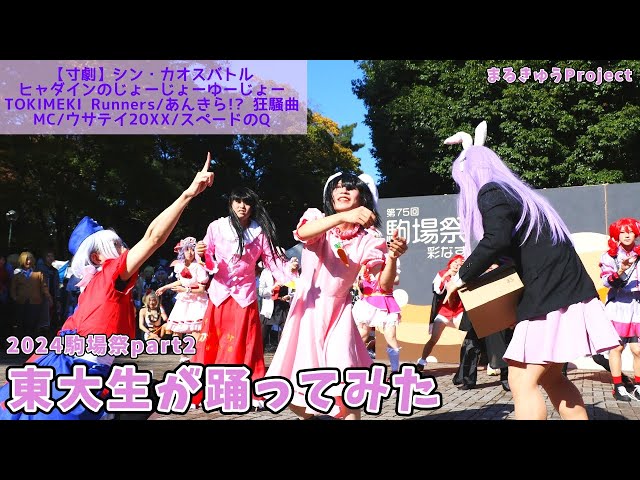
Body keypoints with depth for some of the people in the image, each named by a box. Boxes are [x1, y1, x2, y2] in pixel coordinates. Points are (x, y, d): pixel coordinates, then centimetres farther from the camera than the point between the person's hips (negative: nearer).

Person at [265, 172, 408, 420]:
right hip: (307, 308, 1)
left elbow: (385, 285, -12)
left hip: (338, 312, 0)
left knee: (344, 380, -19)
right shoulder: (318, 219, -7)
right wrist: (342, 216, -47)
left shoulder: (367, 240, -6)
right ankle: (310, 415, 34)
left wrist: (392, 257, -33)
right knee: (292, 388, 5)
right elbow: (303, 233, -32)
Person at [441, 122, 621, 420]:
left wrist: (462, 276, -12)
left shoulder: (490, 193, -7)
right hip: (564, 291, 10)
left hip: (551, 295, -10)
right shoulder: (514, 192, 21)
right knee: (550, 377, 16)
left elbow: (497, 240, -23)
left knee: (523, 381, -7)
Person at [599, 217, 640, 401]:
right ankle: (618, 387, 4)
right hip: (618, 305, -3)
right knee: (617, 347, -3)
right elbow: (607, 281, -9)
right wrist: (620, 271, -25)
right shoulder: (609, 256, 3)